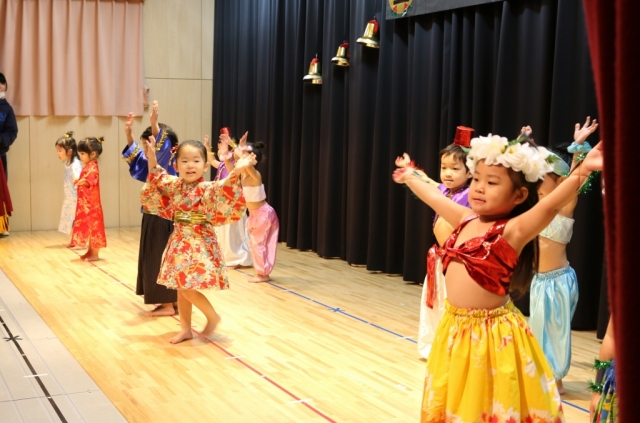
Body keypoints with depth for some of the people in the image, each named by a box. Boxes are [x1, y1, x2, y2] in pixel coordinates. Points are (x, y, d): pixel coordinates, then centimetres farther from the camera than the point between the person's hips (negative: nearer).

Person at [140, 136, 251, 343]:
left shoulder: (208, 189, -14)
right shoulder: (174, 185, 5)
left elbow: (225, 190, -31)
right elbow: (156, 180, 21)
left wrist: (235, 173, -46)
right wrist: (152, 158, 11)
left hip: (199, 244, -7)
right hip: (179, 242, 7)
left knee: (187, 287, -11)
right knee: (180, 287, 12)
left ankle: (213, 316, 12)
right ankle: (185, 329, 24)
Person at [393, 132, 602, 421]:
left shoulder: (513, 230, -16)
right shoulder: (466, 221, 4)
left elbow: (552, 204, -32)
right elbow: (435, 198, 20)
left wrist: (583, 169, -47)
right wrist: (410, 177, 36)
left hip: (492, 335, -7)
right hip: (454, 329, 7)